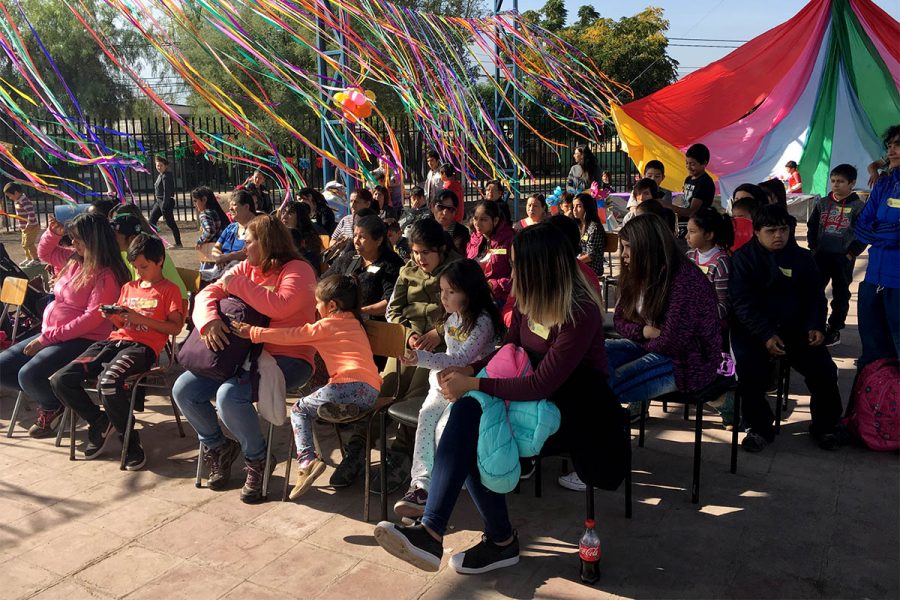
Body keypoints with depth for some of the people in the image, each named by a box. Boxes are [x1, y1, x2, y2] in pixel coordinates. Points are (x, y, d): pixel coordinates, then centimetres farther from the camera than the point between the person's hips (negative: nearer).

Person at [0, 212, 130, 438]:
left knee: (29, 375, -26)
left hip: (82, 341, -9)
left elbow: (92, 318, -23)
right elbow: (44, 253, 29)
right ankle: (46, 397, 16)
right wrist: (53, 232, 7)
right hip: (50, 334, 9)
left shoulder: (106, 275, -16)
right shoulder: (74, 259, 10)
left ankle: (53, 407, 6)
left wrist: (47, 338, -21)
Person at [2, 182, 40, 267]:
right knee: (24, 244, 18)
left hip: (32, 227, -10)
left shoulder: (25, 202, -22)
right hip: (24, 228, 10)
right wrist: (21, 226, 14)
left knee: (28, 244, -7)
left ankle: (36, 259, 4)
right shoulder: (16, 201, 9)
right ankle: (29, 258, 31)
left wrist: (28, 225, -25)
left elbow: (31, 214, -29)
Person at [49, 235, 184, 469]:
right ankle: (100, 422, 9)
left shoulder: (169, 289, 8)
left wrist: (141, 318, -12)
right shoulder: (128, 287, 28)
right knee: (60, 380, -12)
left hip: (142, 346, -7)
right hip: (115, 341, 7)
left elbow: (175, 327, -4)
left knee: (108, 381, -37)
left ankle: (130, 439, -15)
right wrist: (112, 315, 4)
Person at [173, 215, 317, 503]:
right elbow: (207, 294, 4)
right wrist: (209, 320, -19)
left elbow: (279, 307, -26)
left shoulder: (297, 270, -8)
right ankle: (217, 448, 20)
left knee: (229, 395, -31)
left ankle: (257, 460, -3)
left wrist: (238, 284, -14)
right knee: (183, 390, -4)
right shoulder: (245, 268, 14)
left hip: (286, 358, -8)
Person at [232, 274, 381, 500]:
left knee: (299, 410, 9)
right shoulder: (354, 322, 27)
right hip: (371, 390, 8)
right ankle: (342, 410, -3)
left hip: (350, 384, -8)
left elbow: (291, 336, 4)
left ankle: (307, 460, -8)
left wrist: (253, 333, 12)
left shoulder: (327, 325, 3)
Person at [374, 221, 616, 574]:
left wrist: (473, 384, -23)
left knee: (467, 426, -27)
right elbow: (509, 346, 13)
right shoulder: (528, 299, -1)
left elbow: (541, 385, -27)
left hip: (570, 404, -7)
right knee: (465, 416, -23)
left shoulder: (580, 313, -24)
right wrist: (470, 369, -6)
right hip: (534, 390, 7)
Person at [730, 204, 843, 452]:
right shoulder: (743, 258, -2)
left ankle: (825, 425, 12)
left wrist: (815, 326, -5)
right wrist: (766, 335, -21)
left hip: (795, 327, 3)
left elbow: (815, 296, 15)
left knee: (823, 368, -15)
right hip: (753, 329, -3)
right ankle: (760, 428, -8)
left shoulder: (802, 257, 11)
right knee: (749, 367, -29)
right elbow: (742, 303, -10)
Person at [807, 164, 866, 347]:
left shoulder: (858, 206, -6)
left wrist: (851, 254, -9)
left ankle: (834, 330, 15)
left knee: (840, 296, 7)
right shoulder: (822, 203, 5)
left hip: (844, 258, -3)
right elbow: (812, 226, 11)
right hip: (821, 255, 3)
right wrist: (813, 248, 3)